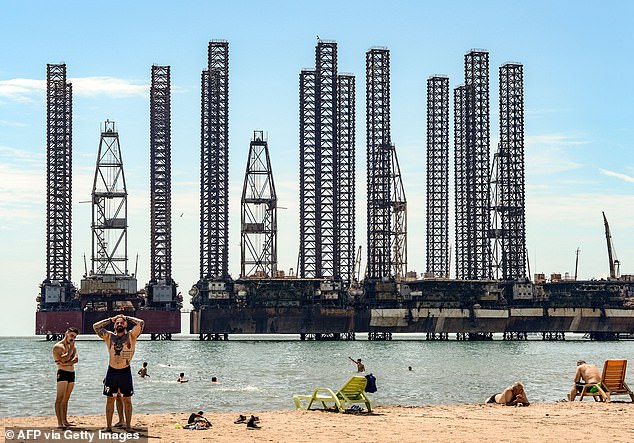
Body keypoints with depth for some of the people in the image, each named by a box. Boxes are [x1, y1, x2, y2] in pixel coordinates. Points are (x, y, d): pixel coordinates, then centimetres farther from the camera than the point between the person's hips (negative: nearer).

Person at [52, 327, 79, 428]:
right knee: (60, 398, -9)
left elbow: (76, 359, 0)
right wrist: (71, 349, -11)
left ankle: (65, 421, 11)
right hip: (63, 373, -7)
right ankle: (59, 423, -14)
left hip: (72, 373, 7)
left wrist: (66, 363, -15)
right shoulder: (58, 346, -6)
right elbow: (64, 359, -19)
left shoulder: (72, 346, 16)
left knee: (66, 399, 9)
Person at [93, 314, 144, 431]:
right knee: (110, 399, 5)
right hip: (111, 372, 2)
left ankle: (128, 427, 8)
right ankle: (108, 426, 9)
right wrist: (111, 319, 9)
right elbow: (95, 326, 5)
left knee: (127, 400, 3)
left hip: (125, 372, -2)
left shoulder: (131, 336, 1)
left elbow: (141, 323, -9)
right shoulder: (109, 336, 7)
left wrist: (127, 318, 2)